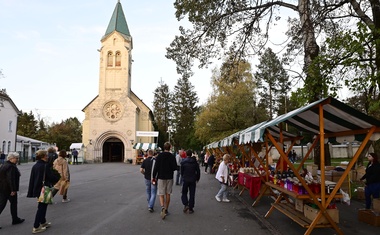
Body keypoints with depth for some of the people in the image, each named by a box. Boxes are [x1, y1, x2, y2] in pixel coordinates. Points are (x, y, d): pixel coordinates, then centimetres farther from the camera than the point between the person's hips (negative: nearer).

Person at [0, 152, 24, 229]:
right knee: (13, 203, 7)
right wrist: (13, 190, -22)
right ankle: (15, 219, 20)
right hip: (9, 189, -9)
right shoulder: (11, 167, -20)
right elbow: (11, 179, -25)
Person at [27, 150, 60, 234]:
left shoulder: (35, 166, 5)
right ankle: (36, 227, 7)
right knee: (42, 207, 2)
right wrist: (57, 178, 4)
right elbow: (51, 177, -18)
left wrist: (31, 191, 16)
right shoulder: (45, 165, -19)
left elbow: (32, 179, 9)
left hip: (36, 189, 8)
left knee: (43, 205, 22)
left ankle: (43, 222, 36)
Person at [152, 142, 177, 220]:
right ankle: (166, 210, 20)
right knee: (168, 194, 13)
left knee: (161, 194, 3)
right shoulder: (172, 156, -6)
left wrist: (154, 177, 1)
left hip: (161, 177, -1)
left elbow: (156, 167, -7)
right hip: (169, 177, 1)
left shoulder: (159, 156, -6)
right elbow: (175, 167, -8)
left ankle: (162, 207, -20)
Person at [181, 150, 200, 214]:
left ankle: (185, 204, -5)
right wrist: (197, 178, 17)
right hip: (193, 180, 1)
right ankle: (190, 208, 9)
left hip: (185, 180, -1)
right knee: (192, 194, 7)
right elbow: (198, 171, 4)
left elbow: (181, 171, 1)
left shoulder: (183, 162, -5)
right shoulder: (195, 162, -1)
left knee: (184, 193, 14)